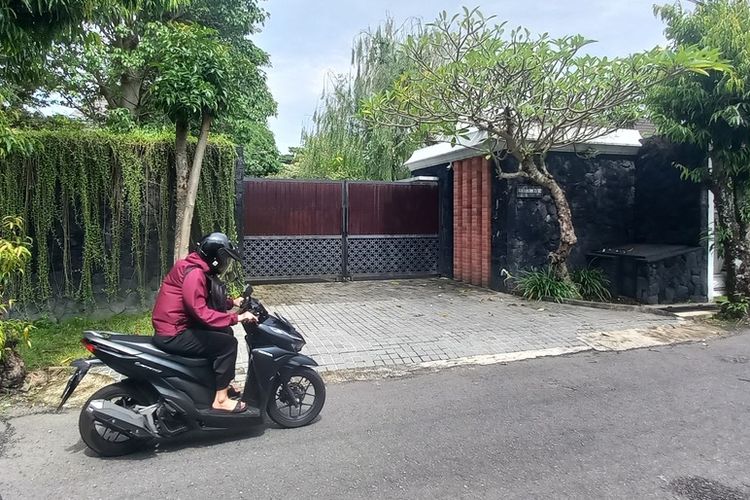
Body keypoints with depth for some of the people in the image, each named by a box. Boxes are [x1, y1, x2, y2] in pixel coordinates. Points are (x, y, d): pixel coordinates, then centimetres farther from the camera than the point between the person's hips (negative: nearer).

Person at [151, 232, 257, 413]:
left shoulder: (200, 270, 10)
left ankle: (222, 383, 24)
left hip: (176, 327, 10)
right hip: (173, 335, -10)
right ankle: (220, 400, -6)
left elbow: (209, 300, 22)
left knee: (224, 332, 16)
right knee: (228, 343, -12)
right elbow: (201, 312, -31)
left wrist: (232, 302, 13)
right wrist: (236, 317, -28)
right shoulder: (194, 273, -22)